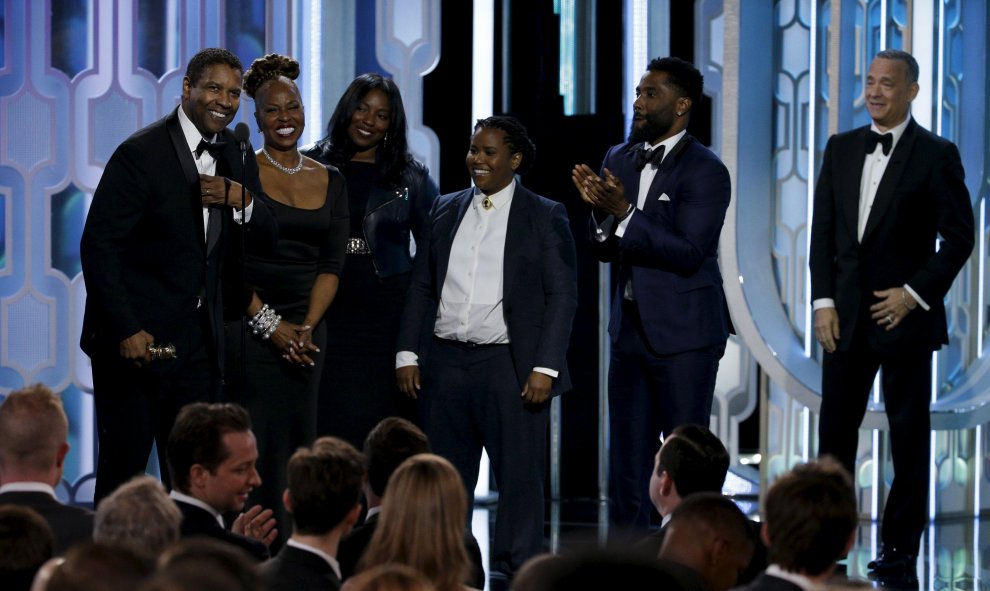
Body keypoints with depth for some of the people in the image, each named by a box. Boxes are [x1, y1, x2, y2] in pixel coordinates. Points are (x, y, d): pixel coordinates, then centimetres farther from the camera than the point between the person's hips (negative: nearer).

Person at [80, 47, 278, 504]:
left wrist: (243, 201, -10)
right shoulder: (141, 154, -11)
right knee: (123, 468, -1)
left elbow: (267, 238, 12)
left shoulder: (233, 154, 9)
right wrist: (125, 330, -18)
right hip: (135, 340, -6)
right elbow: (98, 245, -13)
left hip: (198, 341, 6)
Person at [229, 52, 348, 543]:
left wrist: (307, 327, -6)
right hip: (248, 329, -4)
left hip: (306, 331, 4)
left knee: (300, 446, 2)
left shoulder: (329, 181, 12)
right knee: (256, 448, -9)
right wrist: (270, 324, -12)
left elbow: (332, 264, 8)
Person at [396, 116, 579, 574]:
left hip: (509, 365, -4)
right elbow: (421, 287, 14)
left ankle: (518, 571, 3)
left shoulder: (545, 217, 1)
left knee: (519, 476, -3)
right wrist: (408, 354, 6)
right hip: (446, 361, 4)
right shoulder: (446, 211, 13)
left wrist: (545, 368, -11)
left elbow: (562, 296, -3)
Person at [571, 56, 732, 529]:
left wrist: (624, 212, -24)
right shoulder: (619, 160, 10)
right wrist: (599, 209, -8)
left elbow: (688, 253, -20)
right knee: (627, 463, 10)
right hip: (630, 327, 7)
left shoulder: (704, 171, -11)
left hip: (683, 334, -7)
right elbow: (605, 251, 12)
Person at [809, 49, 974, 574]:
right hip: (846, 315, 4)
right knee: (835, 428, 4)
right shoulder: (841, 149, 10)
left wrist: (915, 293, -12)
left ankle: (901, 546, 9)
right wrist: (823, 301, 0)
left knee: (908, 433, 3)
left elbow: (959, 235, -6)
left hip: (905, 314, -4)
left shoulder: (936, 155, -4)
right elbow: (823, 229, 9)